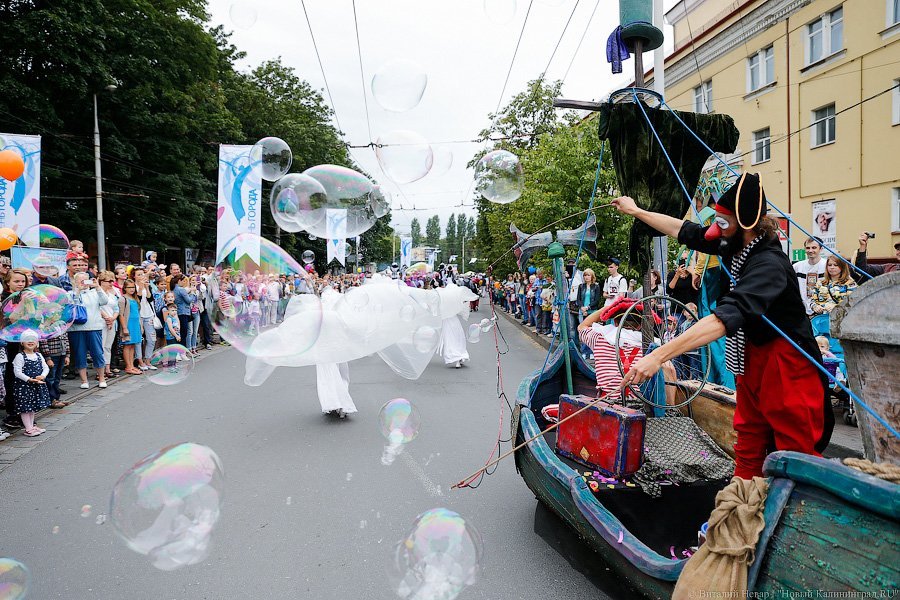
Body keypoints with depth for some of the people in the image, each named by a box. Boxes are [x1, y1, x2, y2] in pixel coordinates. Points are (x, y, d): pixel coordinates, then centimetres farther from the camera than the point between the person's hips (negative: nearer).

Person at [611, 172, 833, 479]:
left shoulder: (768, 264, -30)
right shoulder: (736, 245, -5)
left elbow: (724, 319, -41)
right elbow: (686, 231, 11)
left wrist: (657, 356, -48)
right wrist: (636, 211, 19)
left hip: (786, 364, -9)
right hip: (753, 355, 9)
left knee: (795, 448, 0)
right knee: (748, 442, 14)